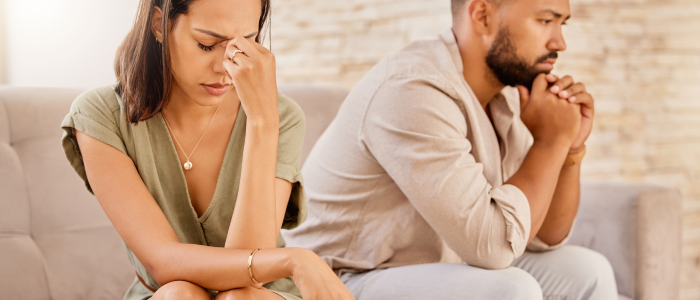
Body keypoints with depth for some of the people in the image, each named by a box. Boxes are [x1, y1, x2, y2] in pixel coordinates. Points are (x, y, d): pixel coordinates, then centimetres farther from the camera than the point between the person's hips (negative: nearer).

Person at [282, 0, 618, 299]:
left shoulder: (504, 95, 4)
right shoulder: (412, 90, -24)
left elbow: (545, 237, 11)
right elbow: (491, 244, -28)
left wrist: (571, 148, -4)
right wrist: (551, 140, -17)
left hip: (425, 271, 9)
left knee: (584, 272, 4)